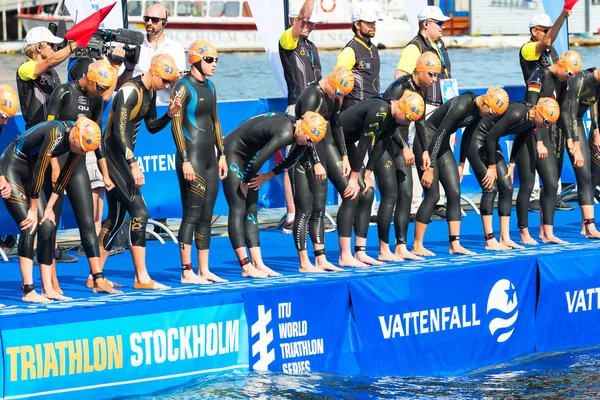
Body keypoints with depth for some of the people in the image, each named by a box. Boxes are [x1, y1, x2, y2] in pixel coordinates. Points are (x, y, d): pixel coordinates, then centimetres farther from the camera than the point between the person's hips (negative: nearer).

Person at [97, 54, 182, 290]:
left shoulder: (150, 93, 10)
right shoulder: (130, 91, -19)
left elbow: (152, 127, 20)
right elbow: (120, 132, -25)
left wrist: (170, 114, 2)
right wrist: (133, 165, -28)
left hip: (124, 158, 10)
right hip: (114, 157, -10)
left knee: (116, 218, 13)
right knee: (139, 213, -11)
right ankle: (142, 278, -9)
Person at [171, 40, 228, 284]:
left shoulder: (209, 87, 14)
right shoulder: (183, 87, -10)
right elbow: (176, 125, -13)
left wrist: (222, 154, 16)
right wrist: (185, 161, -18)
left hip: (209, 157, 8)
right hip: (192, 157, -8)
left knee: (206, 216, 9)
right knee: (192, 215, -9)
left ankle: (204, 270, 13)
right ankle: (187, 272, -7)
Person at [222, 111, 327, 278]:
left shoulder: (295, 126, -3)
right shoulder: (285, 133, -31)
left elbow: (291, 161, 11)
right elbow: (257, 161, -30)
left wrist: (266, 177, 3)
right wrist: (245, 182, -14)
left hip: (246, 154, 10)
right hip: (232, 151, -10)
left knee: (251, 211, 6)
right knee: (238, 210, -11)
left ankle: (258, 264, 4)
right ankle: (246, 266, -15)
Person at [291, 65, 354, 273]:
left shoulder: (333, 98, 8)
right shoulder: (311, 96, -17)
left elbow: (336, 127, 19)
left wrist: (344, 156, 16)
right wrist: (316, 163, -19)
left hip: (319, 153, 9)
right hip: (303, 157, -9)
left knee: (319, 209, 9)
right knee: (305, 209, -7)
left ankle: (321, 259, 12)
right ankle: (304, 263, -5)